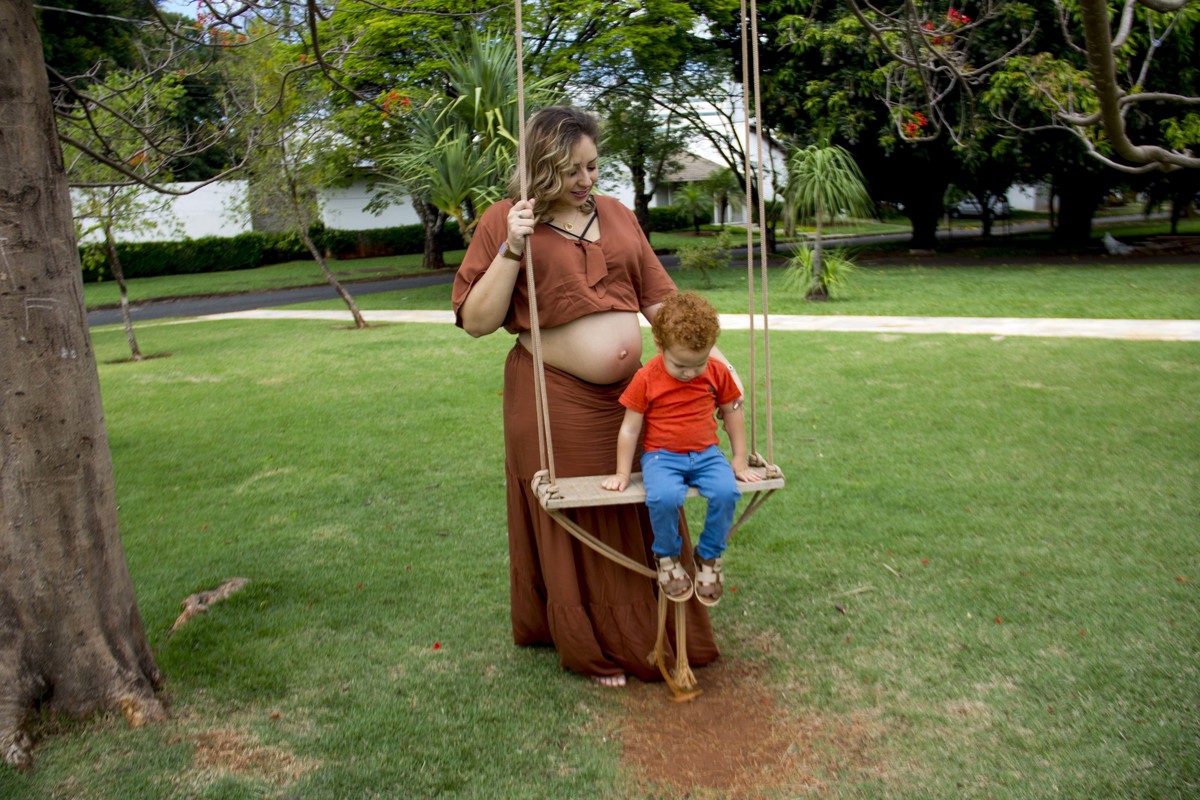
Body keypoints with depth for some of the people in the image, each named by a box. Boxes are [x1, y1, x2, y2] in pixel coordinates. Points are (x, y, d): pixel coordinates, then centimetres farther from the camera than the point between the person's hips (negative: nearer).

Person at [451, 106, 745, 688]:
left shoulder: (616, 214, 10)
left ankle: (658, 632, 34)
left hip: (629, 392, 5)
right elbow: (476, 321, -9)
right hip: (557, 401, -5)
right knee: (577, 525, 8)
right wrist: (512, 249, -19)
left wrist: (709, 352, 2)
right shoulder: (504, 221, -4)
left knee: (645, 518, 13)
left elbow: (658, 297, 11)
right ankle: (595, 647, 28)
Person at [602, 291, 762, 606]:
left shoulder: (718, 373, 0)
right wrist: (622, 474, 2)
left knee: (726, 492, -29)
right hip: (662, 455, -2)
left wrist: (740, 460, 13)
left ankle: (709, 556, -1)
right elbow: (630, 427, -1)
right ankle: (667, 556, -3)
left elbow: (733, 412, 14)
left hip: (706, 454, 3)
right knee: (664, 497, -34)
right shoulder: (646, 379, -8)